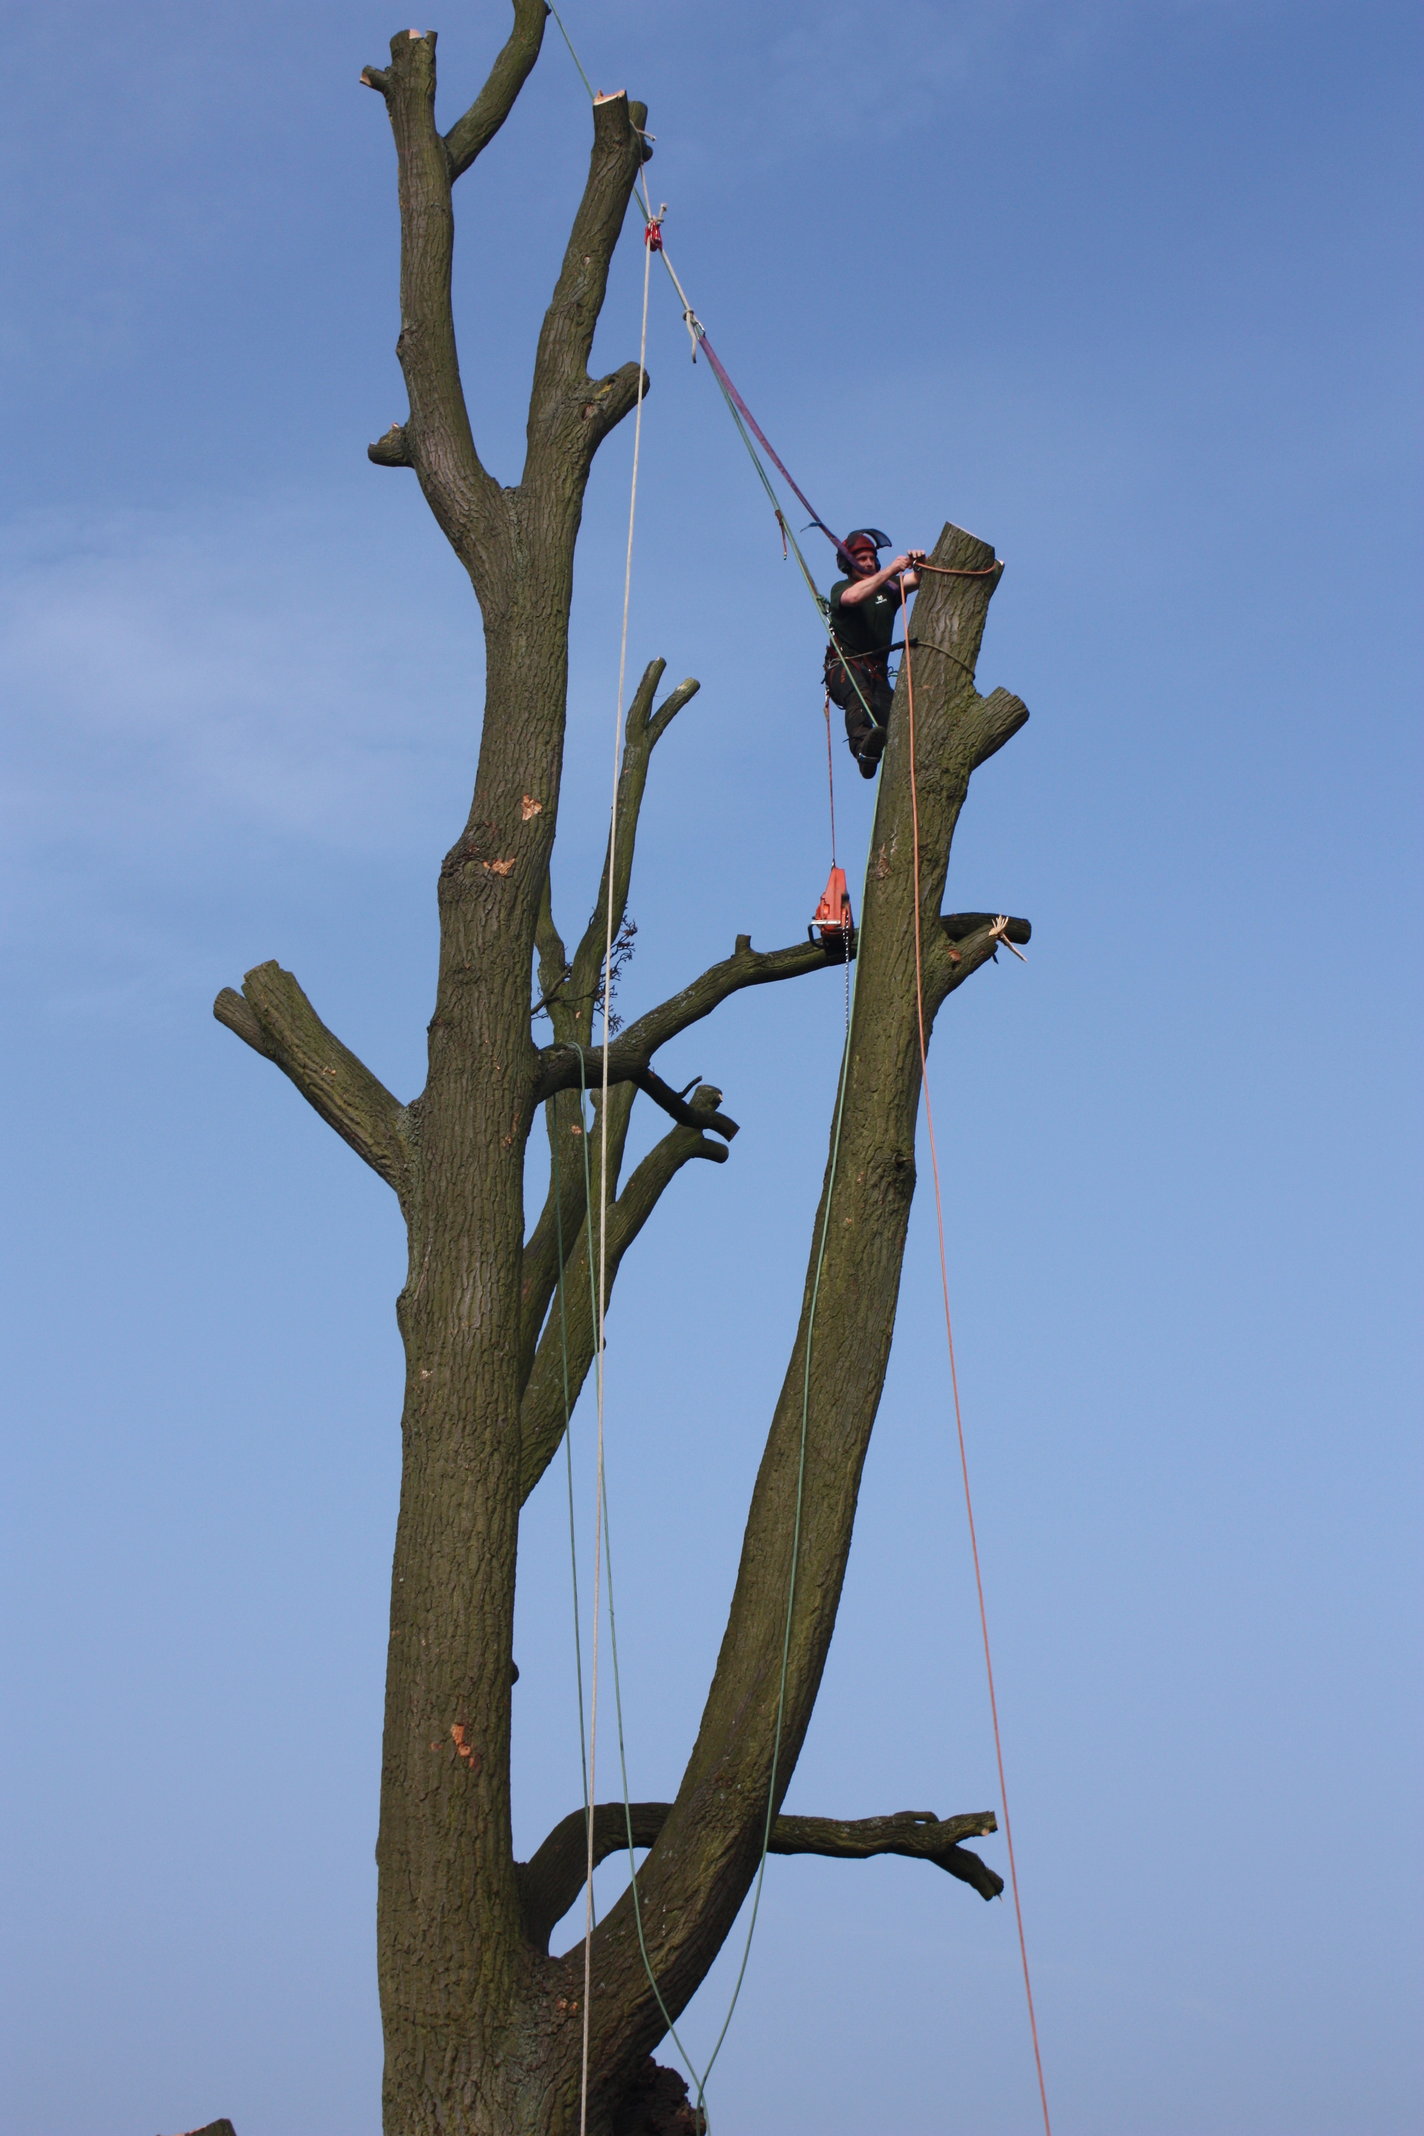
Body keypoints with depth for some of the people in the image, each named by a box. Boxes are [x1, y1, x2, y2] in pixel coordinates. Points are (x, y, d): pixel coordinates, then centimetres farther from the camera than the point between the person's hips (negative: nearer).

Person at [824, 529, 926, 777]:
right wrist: (891, 569, -26)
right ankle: (863, 746, -66)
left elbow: (916, 579, 5)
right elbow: (853, 597, -20)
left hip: (876, 673, 6)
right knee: (859, 697, -40)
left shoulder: (888, 589, 20)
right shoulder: (841, 589, 4)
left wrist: (919, 563, -19)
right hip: (844, 668, -6)